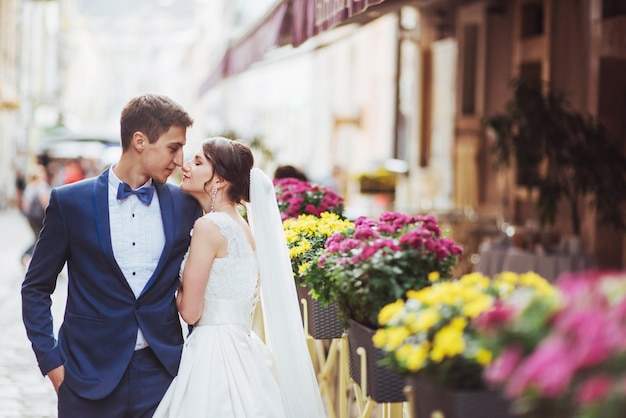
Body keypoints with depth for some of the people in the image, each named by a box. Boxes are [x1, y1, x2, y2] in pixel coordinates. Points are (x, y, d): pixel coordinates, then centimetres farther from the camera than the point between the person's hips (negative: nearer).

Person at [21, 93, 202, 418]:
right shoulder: (70, 202, -2)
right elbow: (36, 288, 3)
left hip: (162, 375, 2)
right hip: (91, 376, -2)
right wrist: (52, 362, -4)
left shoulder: (185, 205, 5)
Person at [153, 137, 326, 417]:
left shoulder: (209, 226, -13)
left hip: (213, 356, -8)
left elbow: (190, 312, -12)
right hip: (242, 350, 8)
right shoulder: (245, 228, 11)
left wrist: (176, 279, 3)